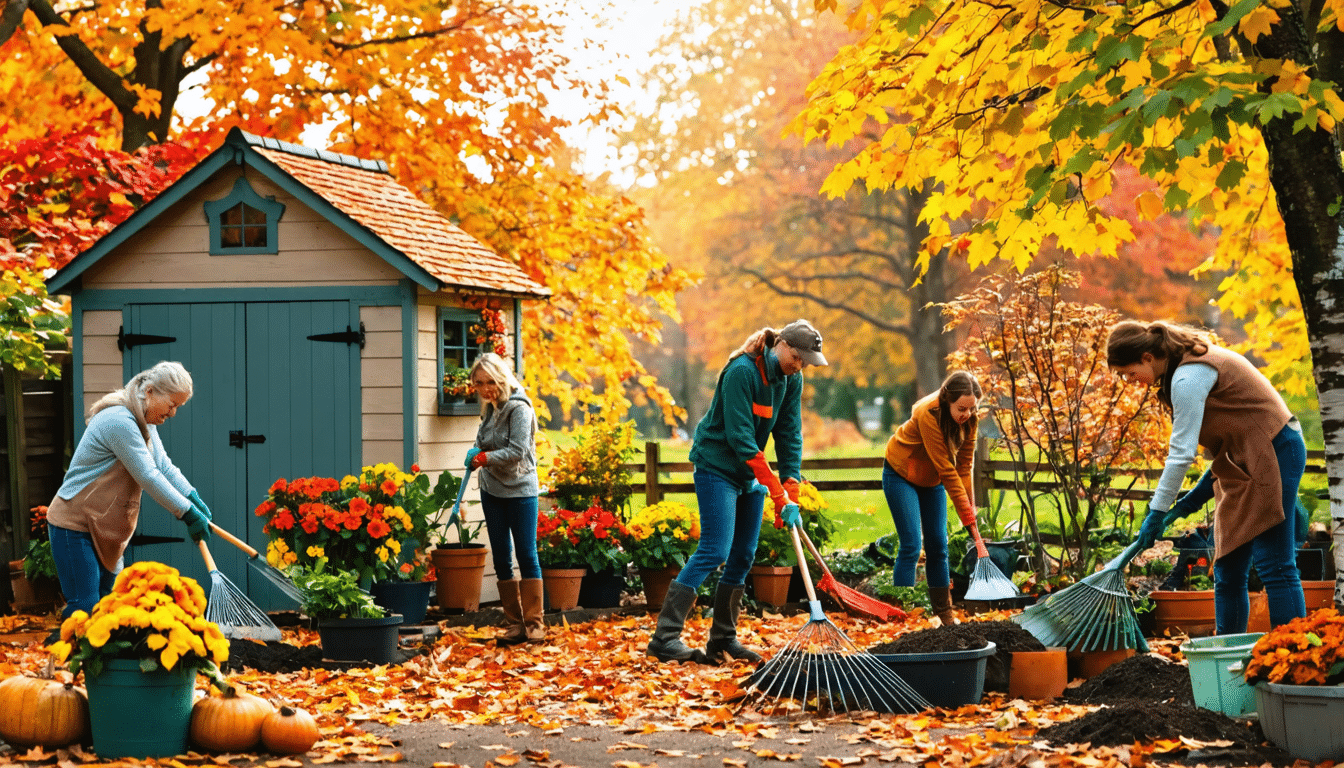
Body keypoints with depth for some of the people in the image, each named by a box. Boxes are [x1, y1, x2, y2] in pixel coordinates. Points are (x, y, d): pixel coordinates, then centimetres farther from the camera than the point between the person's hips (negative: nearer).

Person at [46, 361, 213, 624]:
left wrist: (195, 501, -8)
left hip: (106, 530, 10)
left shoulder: (145, 423, 10)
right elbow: (148, 477, -25)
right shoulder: (119, 422, -24)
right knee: (85, 610, -13)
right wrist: (188, 513, -20)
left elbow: (164, 467, 7)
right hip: (74, 526, -10)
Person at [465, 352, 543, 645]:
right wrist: (475, 453, -3)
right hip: (492, 490, 7)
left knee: (526, 555, -5)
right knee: (501, 557, 6)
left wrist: (485, 458, -21)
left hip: (520, 490, -7)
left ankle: (534, 623, 1)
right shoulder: (490, 407, 7)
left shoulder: (518, 408, -15)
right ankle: (515, 624, 12)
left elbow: (517, 451, -20)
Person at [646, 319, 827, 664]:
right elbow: (739, 436, -26)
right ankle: (664, 638, -19)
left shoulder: (790, 380, 2)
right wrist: (777, 492, -26)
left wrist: (791, 495, -8)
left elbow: (790, 436, 1)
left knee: (743, 556, 7)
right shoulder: (741, 372, -23)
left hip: (751, 473, 8)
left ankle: (723, 639, 16)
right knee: (714, 550, -17)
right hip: (717, 466, -8)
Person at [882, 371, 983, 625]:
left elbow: (964, 466, -12)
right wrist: (968, 518, -31)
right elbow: (947, 471, -33)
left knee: (938, 546, 7)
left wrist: (969, 512, -18)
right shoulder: (928, 414, -36)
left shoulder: (970, 419, -17)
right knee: (911, 545, -13)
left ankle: (944, 613, 17)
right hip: (901, 476, -6)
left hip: (932, 480, 6)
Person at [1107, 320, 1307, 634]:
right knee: (1227, 571, 9)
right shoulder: (1184, 365, 11)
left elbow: (1181, 452, -20)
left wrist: (1157, 511, -14)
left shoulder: (1188, 378, -20)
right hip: (1242, 465, 10)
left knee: (1274, 566, -12)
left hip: (1272, 452, -10)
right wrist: (1201, 492, 15)